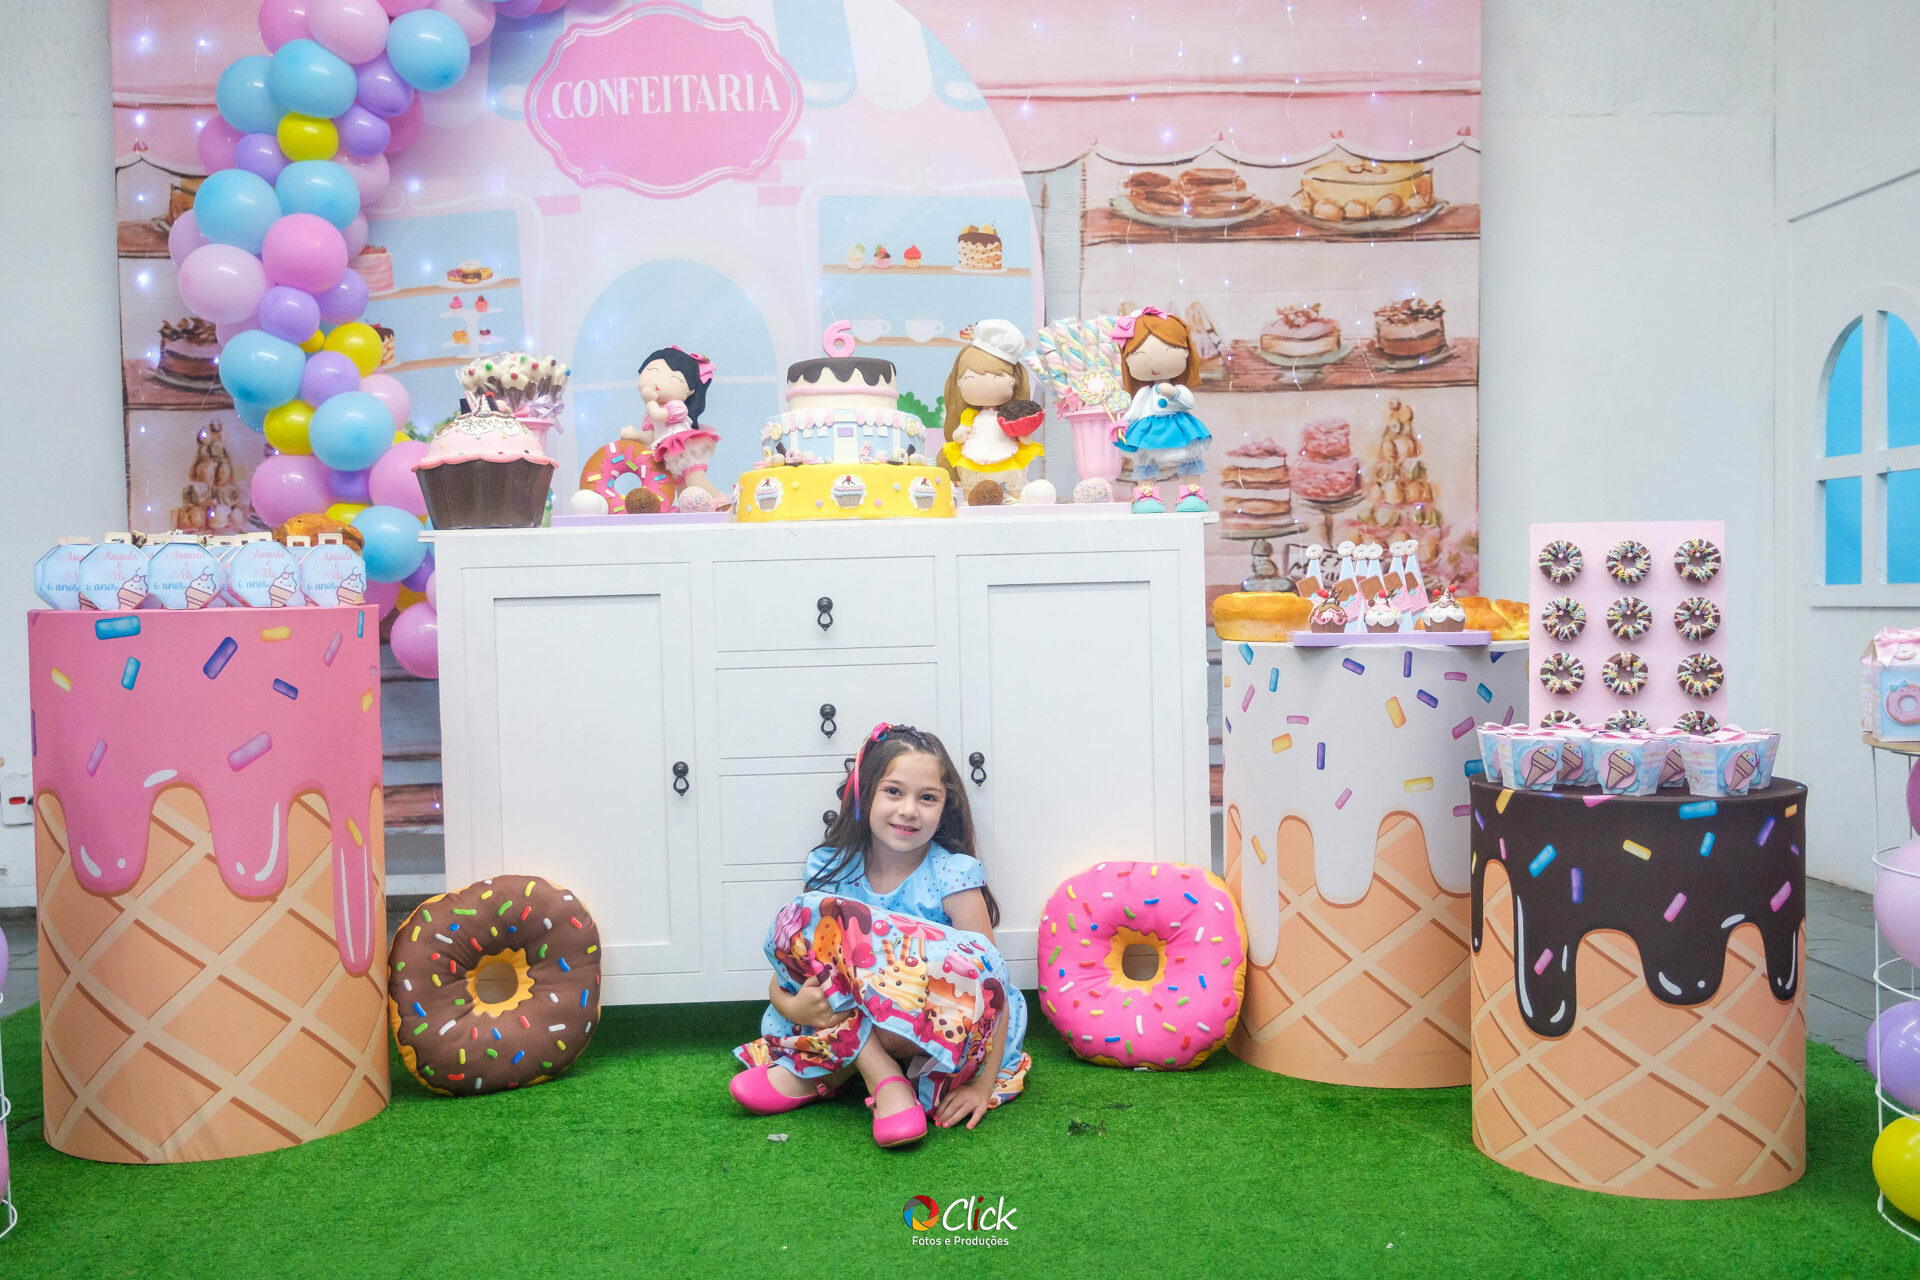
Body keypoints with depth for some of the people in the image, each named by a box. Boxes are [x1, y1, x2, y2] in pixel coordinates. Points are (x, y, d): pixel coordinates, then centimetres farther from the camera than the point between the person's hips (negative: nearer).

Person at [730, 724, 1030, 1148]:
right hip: (859, 1016, 2)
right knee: (805, 916, -18)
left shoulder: (953, 875, -11)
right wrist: (790, 1004, -26)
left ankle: (811, 1070, -19)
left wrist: (983, 1085, -22)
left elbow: (991, 984, -14)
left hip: (945, 1037, -2)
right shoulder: (833, 868, -2)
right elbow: (778, 980, -2)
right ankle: (884, 1079, -19)